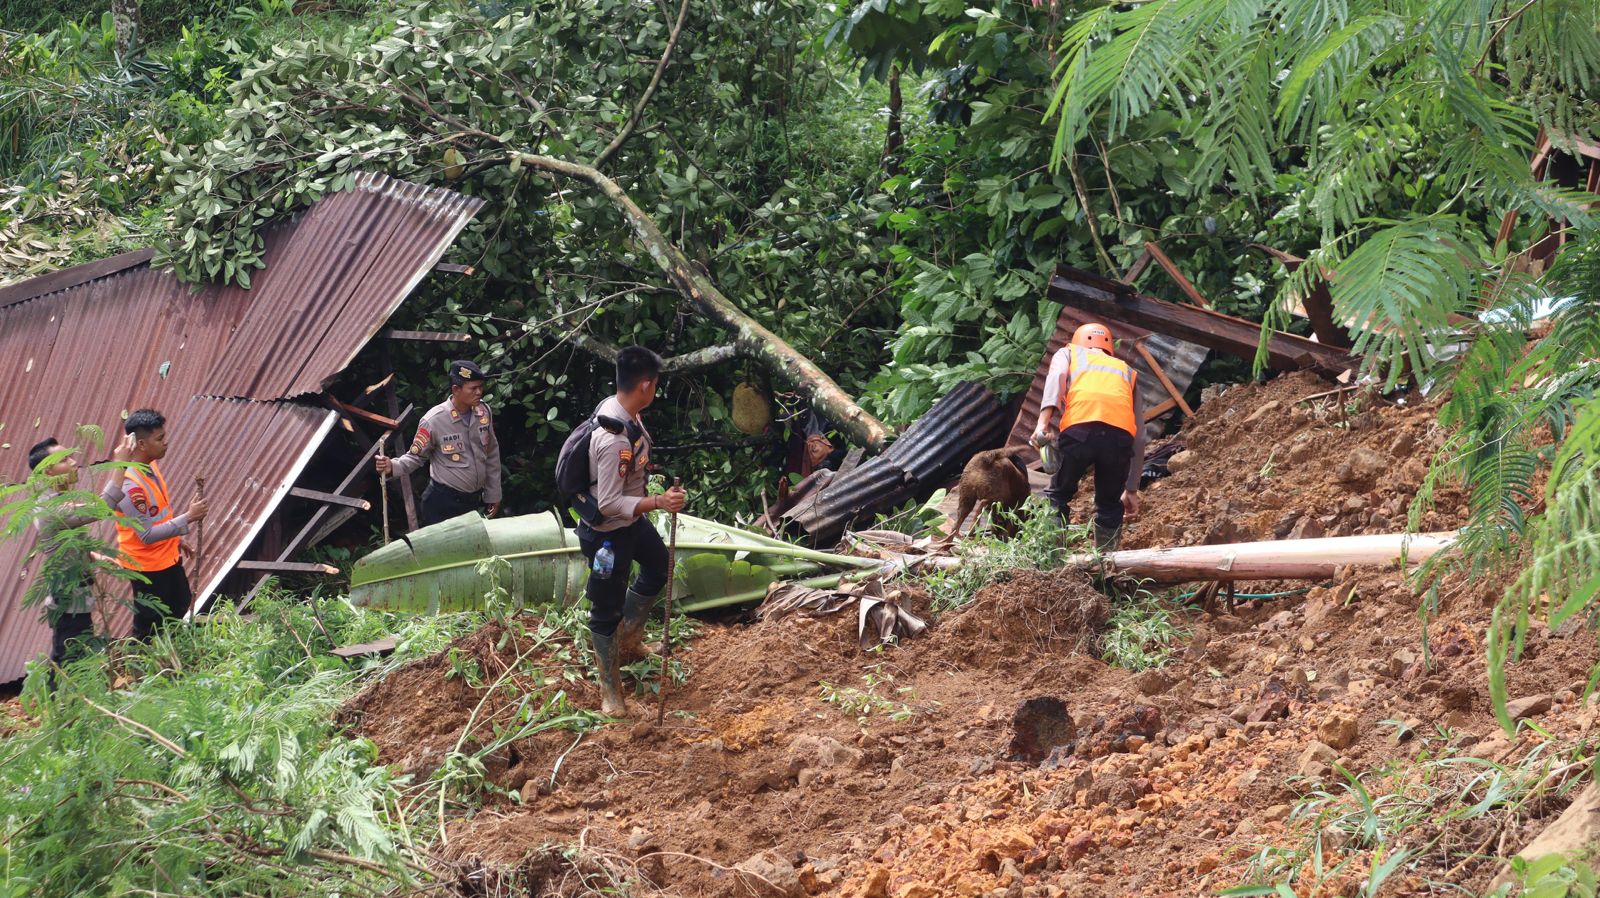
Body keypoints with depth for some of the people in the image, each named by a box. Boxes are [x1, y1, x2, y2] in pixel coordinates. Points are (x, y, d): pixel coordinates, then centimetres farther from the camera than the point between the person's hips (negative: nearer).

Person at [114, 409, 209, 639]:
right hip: (147, 566, -9)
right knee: (148, 628, 7)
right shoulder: (130, 484, -32)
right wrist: (188, 518, -29)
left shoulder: (151, 465, -3)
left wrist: (178, 540, 19)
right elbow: (146, 535, -30)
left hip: (168, 557, 9)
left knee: (180, 605, 26)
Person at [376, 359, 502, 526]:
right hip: (444, 502, -5)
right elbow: (416, 457, -8)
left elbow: (492, 454, 9)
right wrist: (393, 466, -28)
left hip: (475, 500, 6)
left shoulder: (483, 412, -1)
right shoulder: (434, 420, -17)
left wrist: (493, 494, 13)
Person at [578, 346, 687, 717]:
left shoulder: (615, 406, -9)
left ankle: (627, 641, 47)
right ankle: (610, 689, 23)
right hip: (606, 532, -10)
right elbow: (608, 503, -34)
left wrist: (642, 467, 30)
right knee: (607, 608, 7)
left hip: (631, 519, 10)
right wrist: (658, 502, -41)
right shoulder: (614, 438, -37)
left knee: (658, 565, 32)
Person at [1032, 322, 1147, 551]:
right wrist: (1132, 489, 37)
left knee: (1057, 496, 17)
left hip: (1079, 429, -2)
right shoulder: (1127, 371, 39)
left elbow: (1056, 376, 6)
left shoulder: (1068, 353, 33)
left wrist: (1044, 421, -9)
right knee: (1110, 506, 21)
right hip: (1120, 434, 2)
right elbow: (1139, 437, 34)